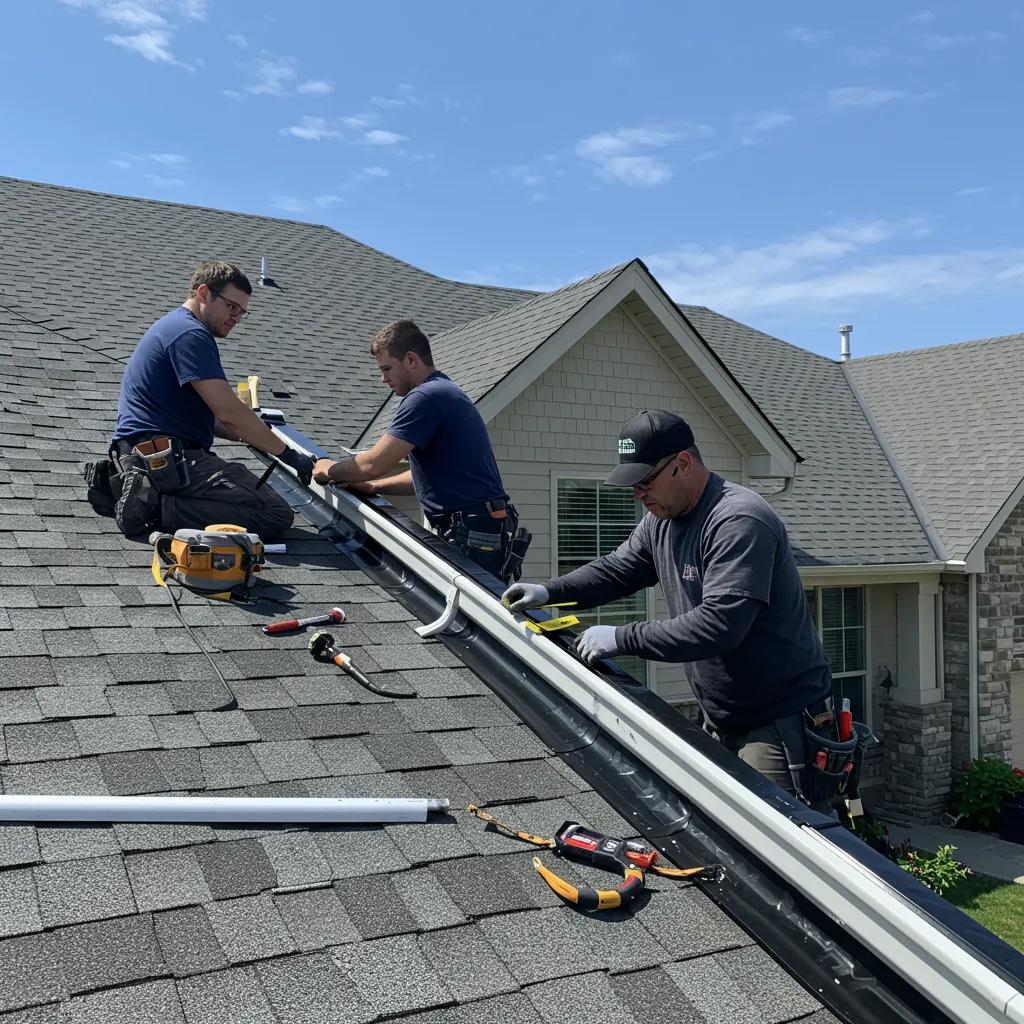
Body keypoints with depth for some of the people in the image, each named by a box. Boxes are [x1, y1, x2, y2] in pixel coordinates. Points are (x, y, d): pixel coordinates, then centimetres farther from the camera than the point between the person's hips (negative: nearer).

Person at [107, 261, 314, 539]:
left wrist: (251, 435, 15)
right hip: (167, 454, -11)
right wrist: (287, 453, -8)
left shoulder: (173, 325, 25)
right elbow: (229, 412, -16)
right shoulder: (190, 333, -10)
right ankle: (157, 507, -17)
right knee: (276, 513, -18)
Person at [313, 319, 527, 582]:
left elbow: (373, 464, -16)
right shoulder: (446, 392, 21)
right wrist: (374, 487, 18)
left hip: (475, 535, -10)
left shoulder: (426, 396, -13)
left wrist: (330, 470, 4)